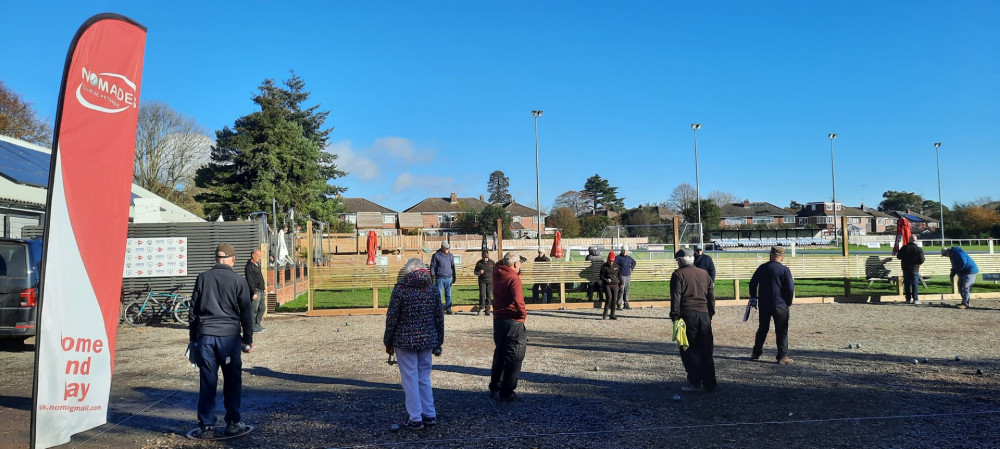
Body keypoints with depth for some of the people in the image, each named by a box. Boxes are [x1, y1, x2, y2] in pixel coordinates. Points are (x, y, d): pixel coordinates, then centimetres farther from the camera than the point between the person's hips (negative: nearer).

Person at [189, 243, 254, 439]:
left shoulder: (203, 278, 7)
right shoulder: (239, 281, 0)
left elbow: (193, 310, 10)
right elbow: (246, 312, 2)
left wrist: (193, 337, 17)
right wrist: (248, 339, 9)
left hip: (205, 335, 2)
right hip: (229, 335, -2)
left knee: (207, 382, 6)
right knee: (232, 381, 8)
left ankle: (207, 426, 10)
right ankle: (233, 422, 11)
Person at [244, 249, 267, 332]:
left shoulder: (257, 265, 18)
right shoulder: (249, 266, -11)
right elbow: (250, 281, -18)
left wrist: (263, 291, 24)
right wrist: (254, 292, -22)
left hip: (261, 291, 10)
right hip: (255, 291, -10)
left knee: (262, 308, 12)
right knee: (254, 309, -7)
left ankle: (257, 324, 21)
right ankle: (253, 327, -3)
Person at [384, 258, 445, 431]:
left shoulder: (400, 288, -9)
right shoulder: (433, 288, 3)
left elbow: (392, 318, -7)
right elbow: (439, 318, 8)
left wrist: (388, 342, 3)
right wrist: (438, 342, 17)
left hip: (405, 341, -4)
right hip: (427, 341, 4)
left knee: (410, 379, 3)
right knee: (424, 377, 16)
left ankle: (415, 419, 7)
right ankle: (429, 415, 20)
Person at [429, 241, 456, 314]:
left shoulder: (451, 256, 11)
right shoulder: (436, 255, -1)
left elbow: (452, 266, 18)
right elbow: (432, 266, 1)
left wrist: (454, 277, 16)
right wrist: (432, 277, -6)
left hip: (448, 278, 3)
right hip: (440, 278, -3)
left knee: (448, 294, 5)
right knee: (439, 294, -3)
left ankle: (448, 309, 10)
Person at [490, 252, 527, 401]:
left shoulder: (497, 274, 4)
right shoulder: (513, 278, -16)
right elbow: (518, 300, -25)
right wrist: (523, 314, -10)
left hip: (498, 320, 8)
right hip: (513, 322, -7)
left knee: (499, 354, 21)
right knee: (514, 357, 3)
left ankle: (494, 388, 29)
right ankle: (507, 393, 5)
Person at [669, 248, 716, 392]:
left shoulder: (678, 274, -2)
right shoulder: (704, 273, 14)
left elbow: (675, 297, -9)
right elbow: (711, 295, 16)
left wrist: (675, 317, -8)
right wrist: (710, 314, 21)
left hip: (687, 315, -5)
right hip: (704, 315, 5)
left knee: (689, 350, 2)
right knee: (706, 351, 10)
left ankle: (695, 383, 1)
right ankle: (709, 384, 13)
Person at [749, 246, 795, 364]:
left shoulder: (762, 268, 3)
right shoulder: (785, 270, -7)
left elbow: (752, 283, 7)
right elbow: (790, 288, -9)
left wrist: (753, 297, 18)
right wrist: (789, 303, 4)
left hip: (763, 305, 4)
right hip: (780, 306, -4)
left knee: (762, 329, 17)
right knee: (782, 332, 3)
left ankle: (756, 353, 23)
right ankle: (782, 356, 2)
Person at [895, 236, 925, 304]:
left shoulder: (904, 248, -2)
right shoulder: (919, 249, -7)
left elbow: (899, 257, 2)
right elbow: (921, 260, -9)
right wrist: (918, 263, 11)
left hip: (905, 269, 2)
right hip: (915, 269, -2)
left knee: (907, 284, 7)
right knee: (915, 284, 1)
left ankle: (908, 299, 8)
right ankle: (915, 299, -2)